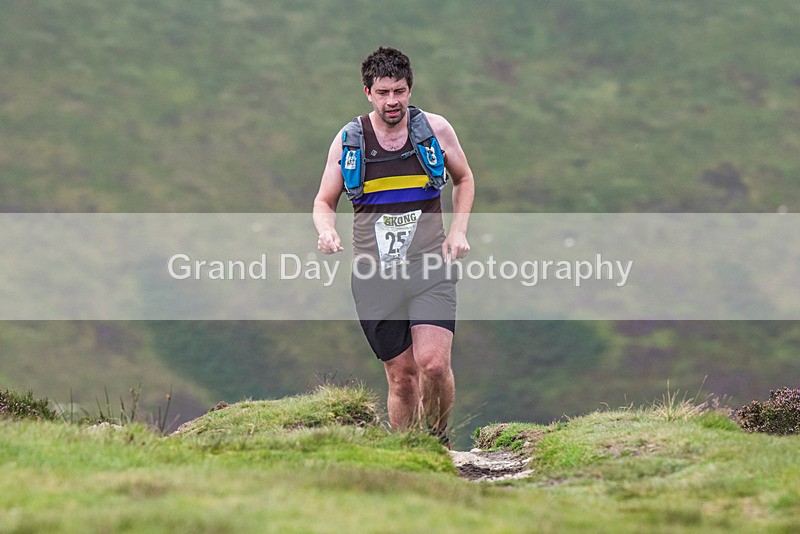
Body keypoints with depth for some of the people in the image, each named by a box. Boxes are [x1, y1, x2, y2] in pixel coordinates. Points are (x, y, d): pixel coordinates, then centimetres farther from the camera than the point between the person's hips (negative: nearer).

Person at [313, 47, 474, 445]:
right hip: (375, 274, 1)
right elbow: (324, 201, 13)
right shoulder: (348, 139, 3)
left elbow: (463, 179, 20)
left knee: (433, 364, -19)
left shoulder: (436, 129, 2)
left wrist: (458, 230, 6)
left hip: (429, 267, -1)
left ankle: (439, 440, 6)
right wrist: (327, 230, -10)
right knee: (402, 377, 1)